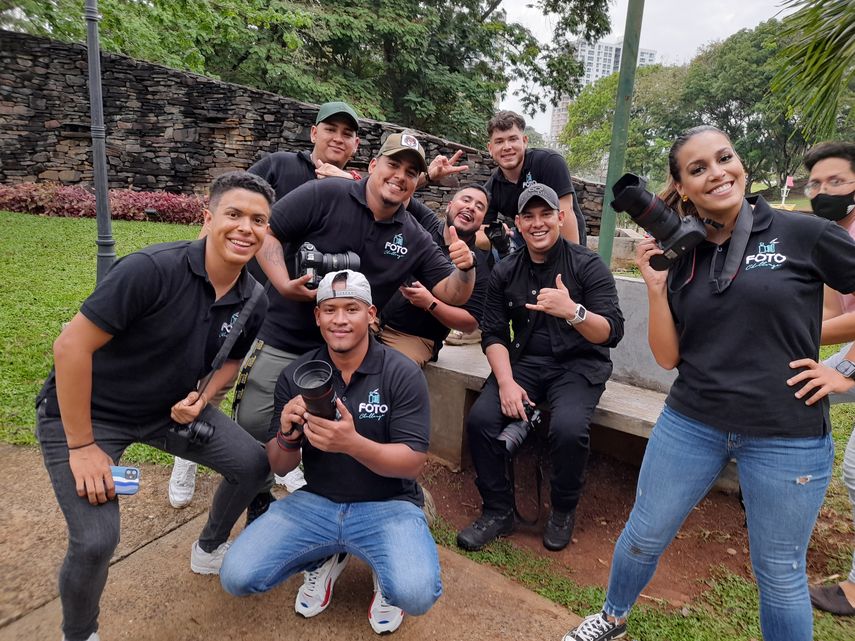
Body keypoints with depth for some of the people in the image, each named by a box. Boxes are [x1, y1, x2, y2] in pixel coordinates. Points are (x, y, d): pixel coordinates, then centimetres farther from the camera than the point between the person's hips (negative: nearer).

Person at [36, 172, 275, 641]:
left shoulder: (253, 302, -10)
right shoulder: (152, 269, -30)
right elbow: (72, 345, -26)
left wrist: (200, 399, -13)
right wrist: (82, 446, -21)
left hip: (170, 408, 6)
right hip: (85, 411, -5)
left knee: (253, 465, 1)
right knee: (96, 541, -17)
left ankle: (210, 548, 32)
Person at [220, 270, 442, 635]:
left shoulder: (403, 374, -13)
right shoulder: (296, 375, -3)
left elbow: (413, 463, -16)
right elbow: (280, 467, 0)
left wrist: (352, 444, -34)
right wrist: (287, 436, -24)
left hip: (387, 505, -3)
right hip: (316, 501, 3)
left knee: (416, 594, -28)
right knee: (237, 577, -13)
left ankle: (386, 573, 9)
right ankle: (324, 560, 15)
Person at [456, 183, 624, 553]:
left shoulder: (588, 265, -6)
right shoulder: (505, 272, 5)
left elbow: (612, 333, -14)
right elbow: (493, 334, 2)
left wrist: (573, 312, -35)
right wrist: (506, 381, -14)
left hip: (578, 364, -3)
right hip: (525, 362, 3)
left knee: (568, 428, -31)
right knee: (480, 418, -22)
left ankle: (563, 511, 0)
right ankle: (498, 511, 0)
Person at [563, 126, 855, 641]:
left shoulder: (802, 233, -7)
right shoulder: (681, 256, 3)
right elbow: (668, 357, 0)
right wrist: (656, 288, -10)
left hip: (788, 437, -2)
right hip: (690, 424, 3)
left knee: (780, 574, 14)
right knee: (644, 535, 15)